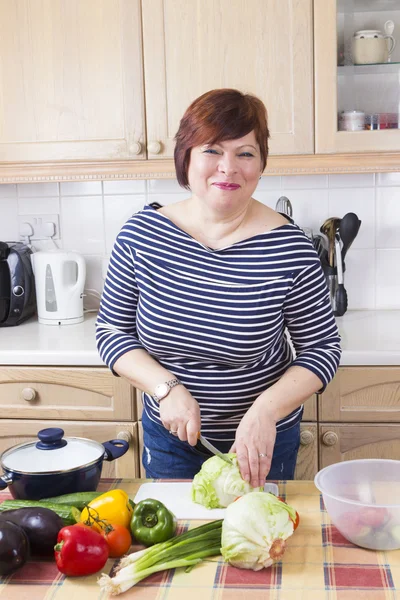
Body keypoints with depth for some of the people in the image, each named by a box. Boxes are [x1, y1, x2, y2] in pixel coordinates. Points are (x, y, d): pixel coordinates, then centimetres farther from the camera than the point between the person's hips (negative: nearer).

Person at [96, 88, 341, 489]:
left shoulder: (288, 247, -18)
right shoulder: (141, 234, -12)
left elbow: (322, 348, -9)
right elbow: (111, 331, -3)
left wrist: (265, 411, -24)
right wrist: (167, 388, -18)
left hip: (262, 441, -1)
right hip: (168, 438, 2)